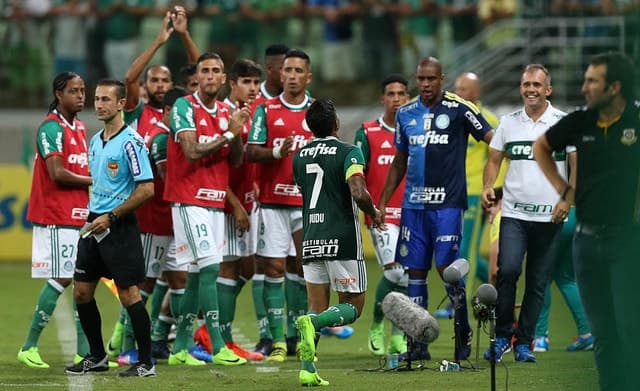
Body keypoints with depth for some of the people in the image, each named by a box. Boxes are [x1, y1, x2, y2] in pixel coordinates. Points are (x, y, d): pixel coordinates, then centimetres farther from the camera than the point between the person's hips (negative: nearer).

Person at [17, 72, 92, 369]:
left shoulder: (79, 128, 16)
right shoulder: (52, 127, -12)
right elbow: (57, 173, -19)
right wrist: (93, 181, -10)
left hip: (80, 215, 9)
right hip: (56, 217, -9)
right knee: (62, 278, -10)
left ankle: (84, 351, 6)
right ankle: (29, 347, -1)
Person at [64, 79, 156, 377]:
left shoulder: (130, 142, -13)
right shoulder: (95, 141, 13)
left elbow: (146, 189, -17)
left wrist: (111, 217, -15)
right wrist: (92, 215, 13)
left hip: (119, 227, -9)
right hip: (93, 225, 9)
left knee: (129, 294, -7)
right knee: (82, 292, 9)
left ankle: (146, 363, 0)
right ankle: (97, 357, 22)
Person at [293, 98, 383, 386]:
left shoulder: (300, 156, 11)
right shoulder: (349, 153, -8)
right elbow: (358, 193, -21)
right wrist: (374, 213, -1)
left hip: (311, 240, 5)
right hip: (342, 238, -5)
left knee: (317, 306, 9)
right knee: (353, 306, 5)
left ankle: (307, 370, -6)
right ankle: (312, 322, -24)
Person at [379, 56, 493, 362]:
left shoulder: (459, 109, -4)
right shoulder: (406, 114, 12)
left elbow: (493, 139, -4)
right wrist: (382, 202, 20)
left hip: (447, 202, -5)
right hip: (414, 204, 5)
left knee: (447, 266, -11)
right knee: (415, 271, 3)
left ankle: (463, 333, 8)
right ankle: (418, 344, 8)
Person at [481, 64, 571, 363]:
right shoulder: (508, 122, 8)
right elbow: (494, 159, 14)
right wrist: (487, 187, -4)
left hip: (549, 216, -1)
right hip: (514, 212, 1)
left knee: (538, 282, 4)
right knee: (507, 271, -17)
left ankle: (524, 342, 13)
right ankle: (502, 335, -4)